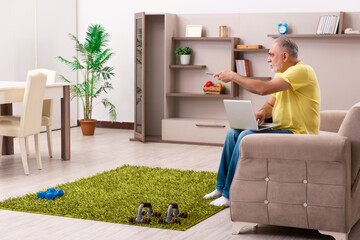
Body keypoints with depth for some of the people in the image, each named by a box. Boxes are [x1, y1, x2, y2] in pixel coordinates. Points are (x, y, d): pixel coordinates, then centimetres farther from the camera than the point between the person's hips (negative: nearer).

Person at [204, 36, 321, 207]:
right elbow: (270, 104, 17)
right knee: (233, 133, 1)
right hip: (280, 129, 10)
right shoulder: (281, 73, 15)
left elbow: (263, 88, -28)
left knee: (246, 137, -25)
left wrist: (233, 76, -18)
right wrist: (262, 113, -8)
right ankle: (221, 187, 7)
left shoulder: (301, 71, -19)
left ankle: (230, 195, -17)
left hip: (298, 134, -10)